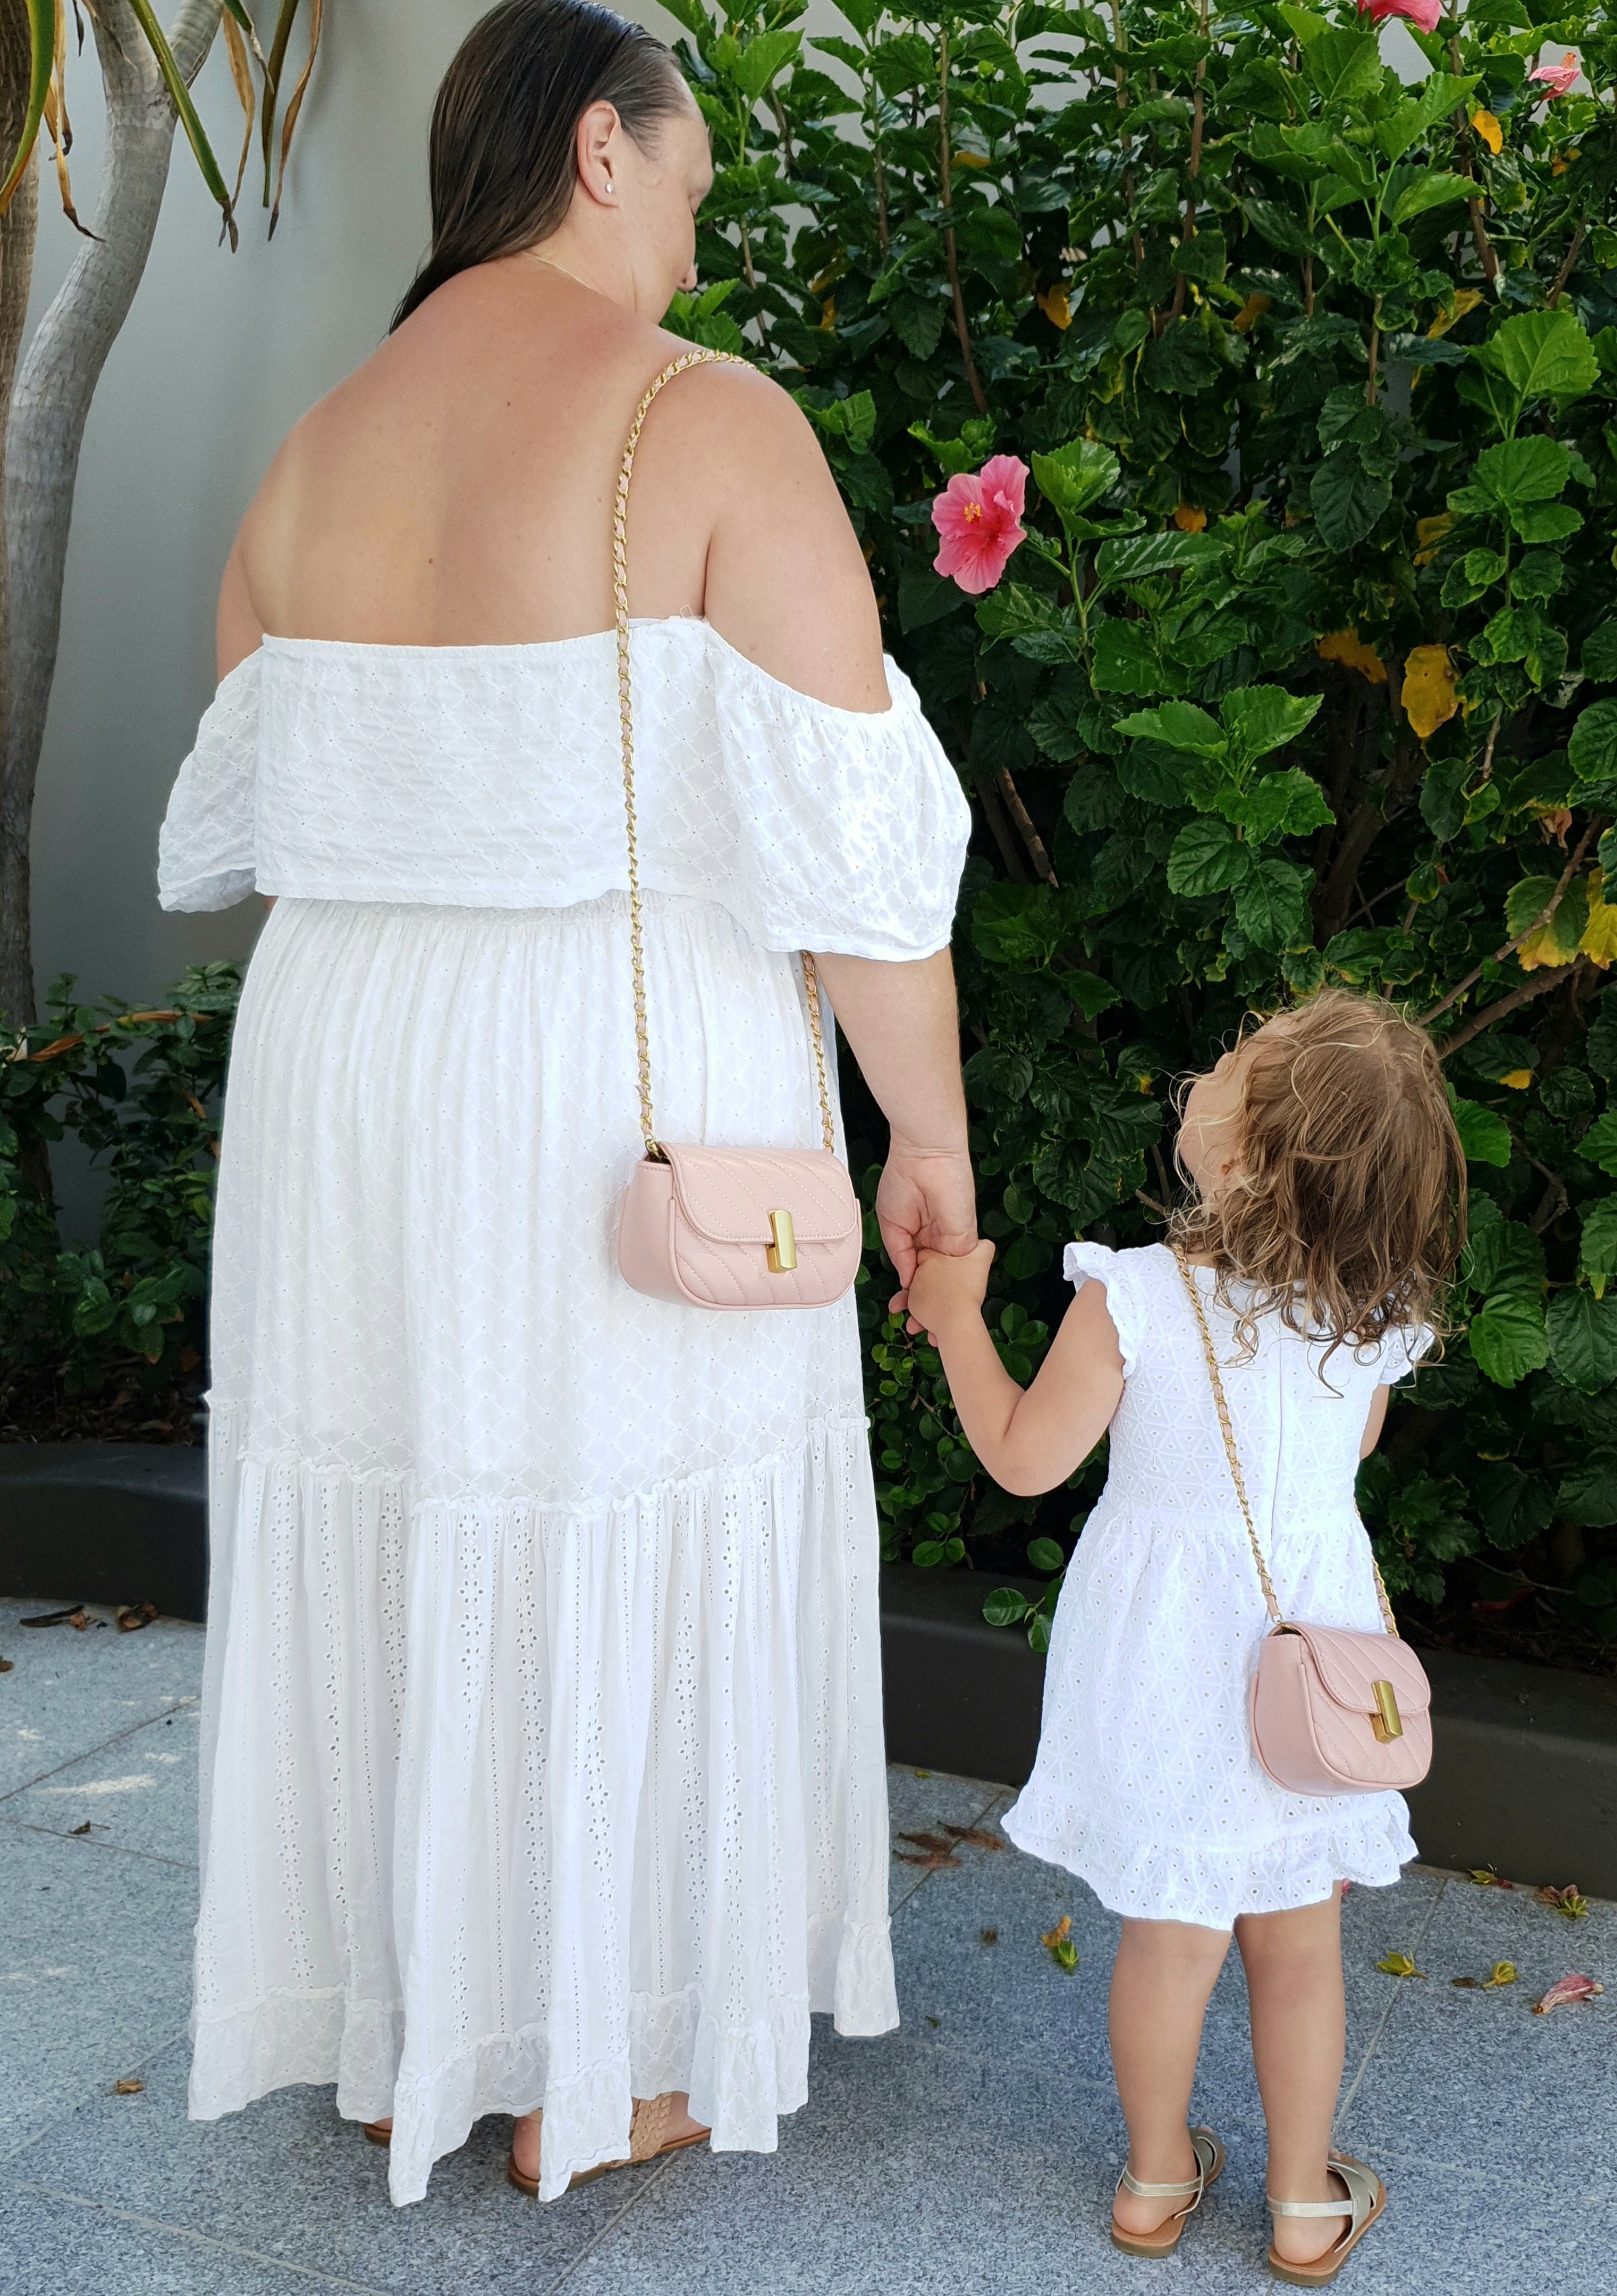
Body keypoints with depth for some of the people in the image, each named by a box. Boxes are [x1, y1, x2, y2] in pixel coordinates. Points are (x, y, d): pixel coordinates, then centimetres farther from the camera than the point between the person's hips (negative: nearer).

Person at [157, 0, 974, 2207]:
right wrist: (932, 1136, -5)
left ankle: (394, 2039, 34)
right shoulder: (718, 429, -12)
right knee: (618, 1548, 10)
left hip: (351, 1058, 6)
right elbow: (847, 838, -16)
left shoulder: (317, 450, 6)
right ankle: (590, 2076, 27)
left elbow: (242, 819, 11)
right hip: (638, 1089, -5)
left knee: (387, 1526, 18)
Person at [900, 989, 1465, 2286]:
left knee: (1170, 1939, 16)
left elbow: (1025, 1458, -12)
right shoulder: (1382, 1314, -11)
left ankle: (1157, 2182, 36)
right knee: (1299, 1946, 18)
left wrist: (958, 1314, -1)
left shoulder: (1134, 1296, -22)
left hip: (1170, 1645, -2)